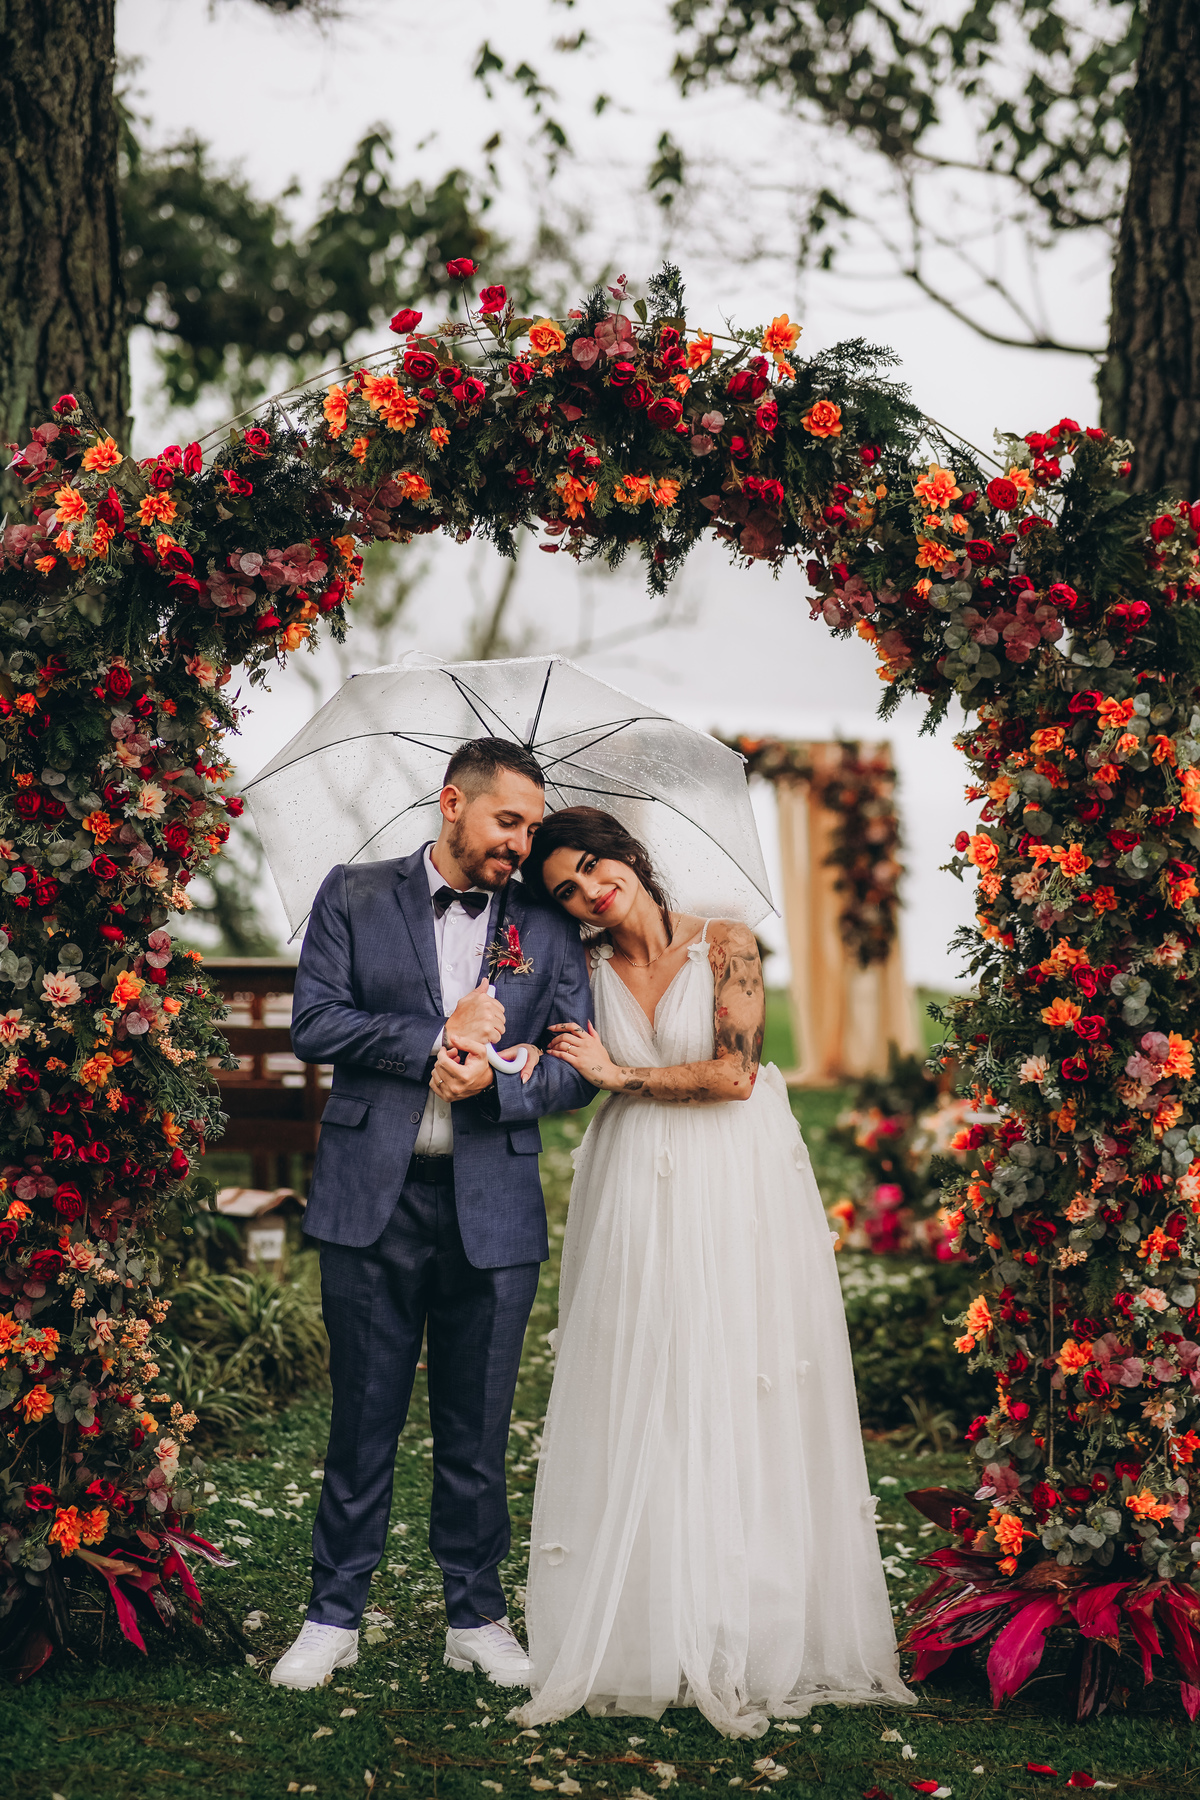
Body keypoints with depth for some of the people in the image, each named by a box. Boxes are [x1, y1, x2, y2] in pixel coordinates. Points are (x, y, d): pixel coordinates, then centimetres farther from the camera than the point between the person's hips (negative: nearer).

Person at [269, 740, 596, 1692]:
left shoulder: (548, 928, 9)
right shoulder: (355, 896, 6)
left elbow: (576, 1069, 5)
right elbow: (314, 1022, -4)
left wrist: (494, 1079, -14)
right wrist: (437, 1037, -11)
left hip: (493, 1206, 1)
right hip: (373, 1196, -1)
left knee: (478, 1426, 8)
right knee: (363, 1416, 6)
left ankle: (477, 1618, 22)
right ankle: (335, 1617, 19)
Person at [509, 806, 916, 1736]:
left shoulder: (725, 945, -4)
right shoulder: (587, 965, 6)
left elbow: (734, 1072, -12)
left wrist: (622, 1076, -5)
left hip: (737, 1190, -3)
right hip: (636, 1196, 3)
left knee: (741, 1403, 1)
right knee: (638, 1406, 0)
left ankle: (755, 1637, 9)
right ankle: (645, 1632, 7)